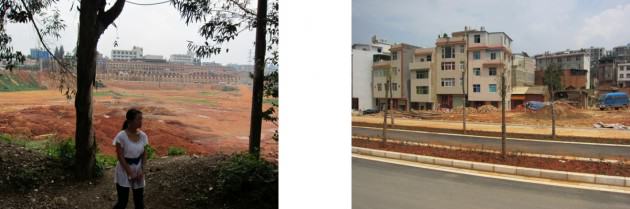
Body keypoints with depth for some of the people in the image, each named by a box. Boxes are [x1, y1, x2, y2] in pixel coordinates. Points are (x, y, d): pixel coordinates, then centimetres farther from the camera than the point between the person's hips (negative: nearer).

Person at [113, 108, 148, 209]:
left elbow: (144, 154, 4)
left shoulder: (143, 136, -4)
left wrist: (142, 170, -8)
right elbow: (120, 156, -15)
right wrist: (130, 173, -15)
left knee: (139, 200, 10)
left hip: (138, 170, 4)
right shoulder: (121, 136, -18)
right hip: (124, 171, -4)